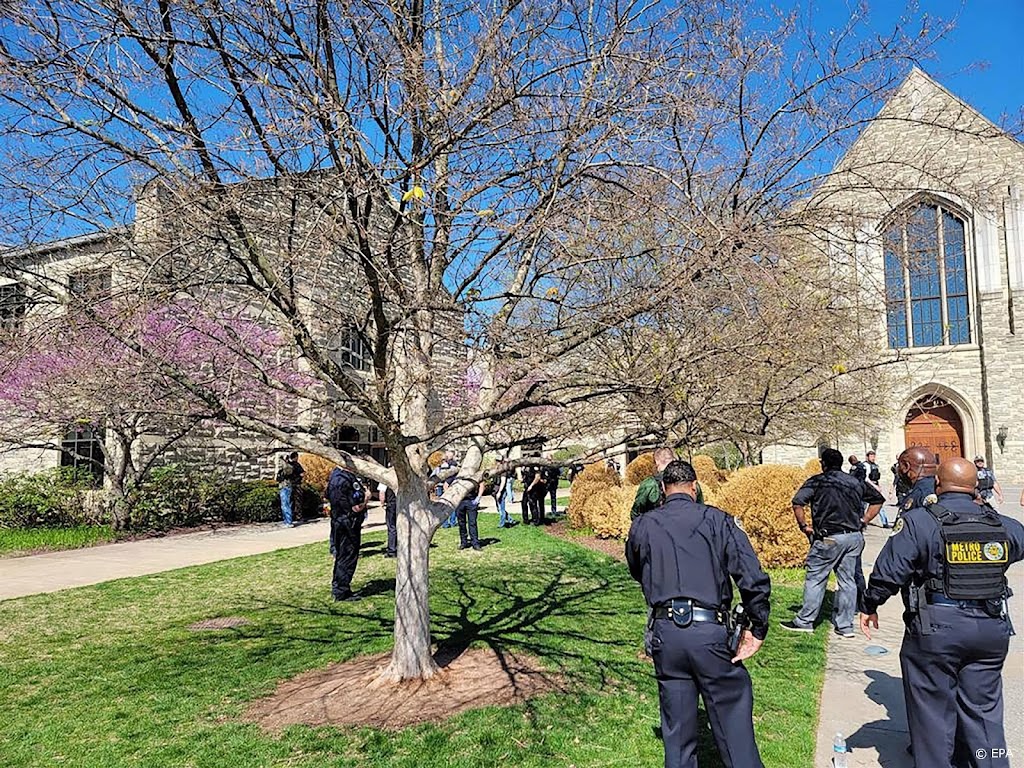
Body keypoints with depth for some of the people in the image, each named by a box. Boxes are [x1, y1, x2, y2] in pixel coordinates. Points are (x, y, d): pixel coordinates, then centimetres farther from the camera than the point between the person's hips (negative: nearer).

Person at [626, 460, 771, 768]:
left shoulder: (642, 526, 6)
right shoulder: (717, 520, -1)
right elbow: (754, 580, -7)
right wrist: (758, 629, 1)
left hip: (665, 632, 3)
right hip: (709, 631, -2)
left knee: (676, 727, 15)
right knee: (732, 715, 11)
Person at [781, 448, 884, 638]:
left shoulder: (817, 481, -3)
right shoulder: (856, 482, 13)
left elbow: (797, 503, -16)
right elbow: (878, 499, 21)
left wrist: (803, 526, -4)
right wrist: (863, 521, 18)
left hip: (829, 538, -5)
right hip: (855, 537, 5)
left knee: (815, 578, 4)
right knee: (848, 581, 11)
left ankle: (805, 621, 11)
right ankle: (845, 626, 15)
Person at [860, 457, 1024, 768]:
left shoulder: (918, 521, -12)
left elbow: (888, 571, -14)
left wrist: (869, 606, 1)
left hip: (937, 630, -4)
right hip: (992, 628, 5)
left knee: (933, 710, 8)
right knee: (984, 710, 17)